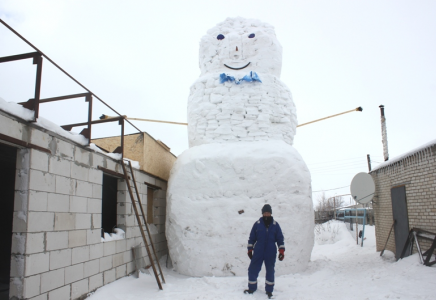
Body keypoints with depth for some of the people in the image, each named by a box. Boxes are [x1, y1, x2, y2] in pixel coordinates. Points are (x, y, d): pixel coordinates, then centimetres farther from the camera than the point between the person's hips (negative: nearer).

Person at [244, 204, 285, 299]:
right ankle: (252, 288, 22)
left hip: (271, 254, 0)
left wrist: (281, 251, 0)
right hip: (258, 253, 0)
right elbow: (252, 238, 5)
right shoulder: (257, 224, 0)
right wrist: (250, 250, 5)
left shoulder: (275, 225, 1)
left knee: (270, 272, 8)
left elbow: (280, 239, 5)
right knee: (253, 270, 1)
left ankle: (269, 290, 25)